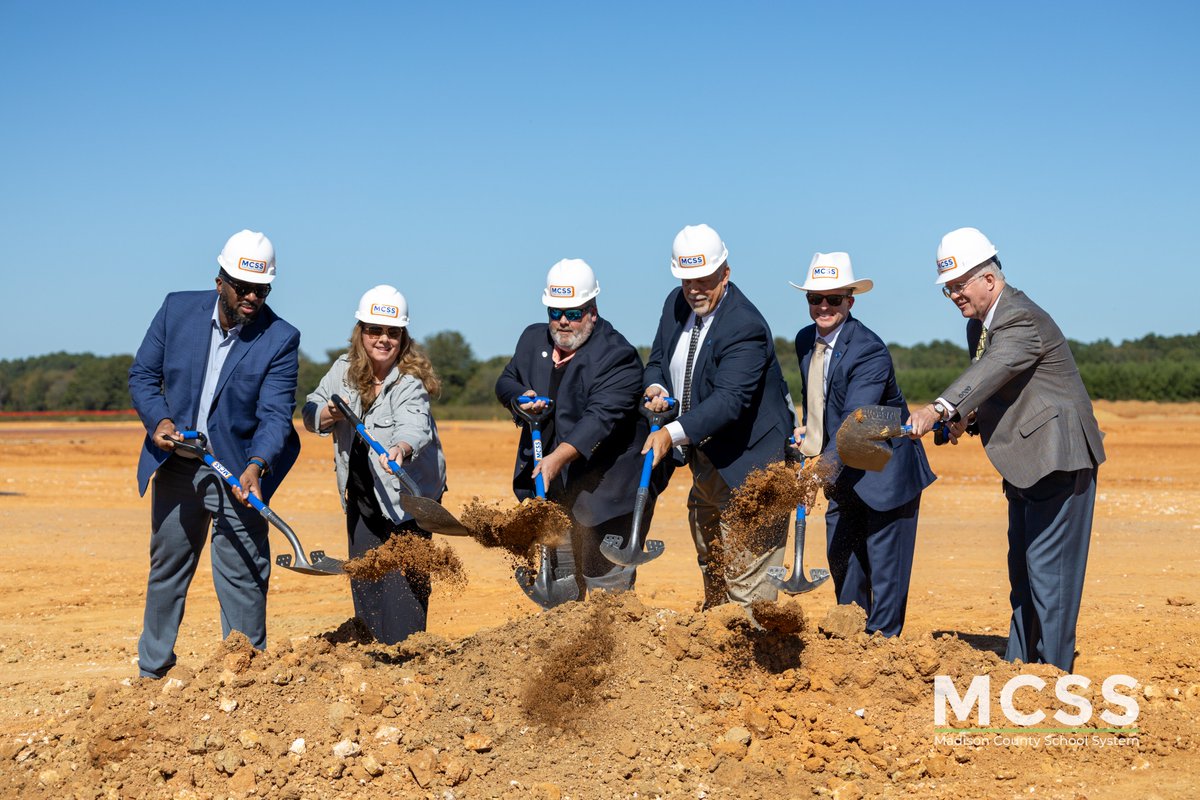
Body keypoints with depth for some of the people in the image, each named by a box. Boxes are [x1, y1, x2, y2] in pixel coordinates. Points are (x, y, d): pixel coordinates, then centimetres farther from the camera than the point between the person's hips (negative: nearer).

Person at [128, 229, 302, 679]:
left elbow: (275, 414, -18)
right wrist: (157, 419, -15)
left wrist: (256, 467, -34)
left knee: (243, 577, -4)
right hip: (175, 462, 3)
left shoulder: (280, 339, -13)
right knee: (166, 567, 15)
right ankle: (152, 671, 30)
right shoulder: (178, 309, -4)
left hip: (237, 471, -3)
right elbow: (142, 374, 3)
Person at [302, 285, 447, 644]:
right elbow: (310, 414, 8)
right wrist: (330, 414, -15)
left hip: (408, 495, -6)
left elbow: (414, 425, -37)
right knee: (363, 576, 10)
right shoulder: (344, 369, 0)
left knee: (403, 580, -13)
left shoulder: (410, 382, -18)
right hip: (360, 493, 6)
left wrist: (400, 449, -60)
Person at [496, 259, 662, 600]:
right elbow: (506, 381, 19)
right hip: (550, 487, 7)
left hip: (605, 491, -7)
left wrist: (558, 458, -37)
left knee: (608, 588, -6)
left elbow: (600, 417, -26)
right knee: (561, 586, 16)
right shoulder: (533, 339, 7)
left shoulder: (618, 356, -16)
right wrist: (520, 399, -5)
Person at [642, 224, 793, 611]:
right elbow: (657, 360, 13)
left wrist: (673, 432, -43)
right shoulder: (676, 304, 1)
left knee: (746, 575, -9)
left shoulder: (745, 326, -25)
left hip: (747, 465, -9)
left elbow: (730, 400, -34)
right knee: (711, 564, 22)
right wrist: (655, 388, -11)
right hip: (704, 462, 9)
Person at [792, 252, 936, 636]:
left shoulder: (870, 350, -22)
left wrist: (822, 470, -41)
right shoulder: (804, 341, 3)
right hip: (844, 476, 8)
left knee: (885, 571, -1)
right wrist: (808, 430, 1)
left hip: (885, 475, -8)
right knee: (842, 566, 13)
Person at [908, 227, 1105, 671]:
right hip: (1027, 463, 10)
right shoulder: (978, 326, 12)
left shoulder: (1022, 318, -19)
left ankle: (1054, 671, -1)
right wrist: (967, 418, 1)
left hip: (1057, 458, -10)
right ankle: (1018, 664, 25)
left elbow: (995, 369, -37)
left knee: (1047, 567, -8)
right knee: (1022, 569, 16)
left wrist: (938, 409, -51)